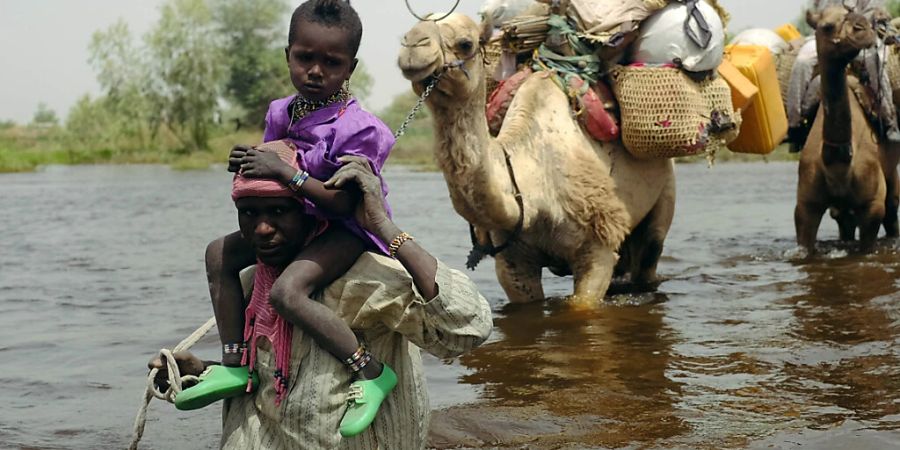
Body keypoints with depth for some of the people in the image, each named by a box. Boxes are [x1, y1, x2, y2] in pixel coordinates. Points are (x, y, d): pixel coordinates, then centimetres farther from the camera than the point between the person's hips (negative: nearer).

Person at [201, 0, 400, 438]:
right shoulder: (280, 113, 1)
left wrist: (286, 172, -31)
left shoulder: (358, 127, -23)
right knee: (219, 253, 9)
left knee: (287, 290, -31)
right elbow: (271, 179, 12)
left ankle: (372, 373, -23)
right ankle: (235, 363, 9)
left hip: (347, 227, -9)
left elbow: (344, 203, -28)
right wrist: (249, 162, -11)